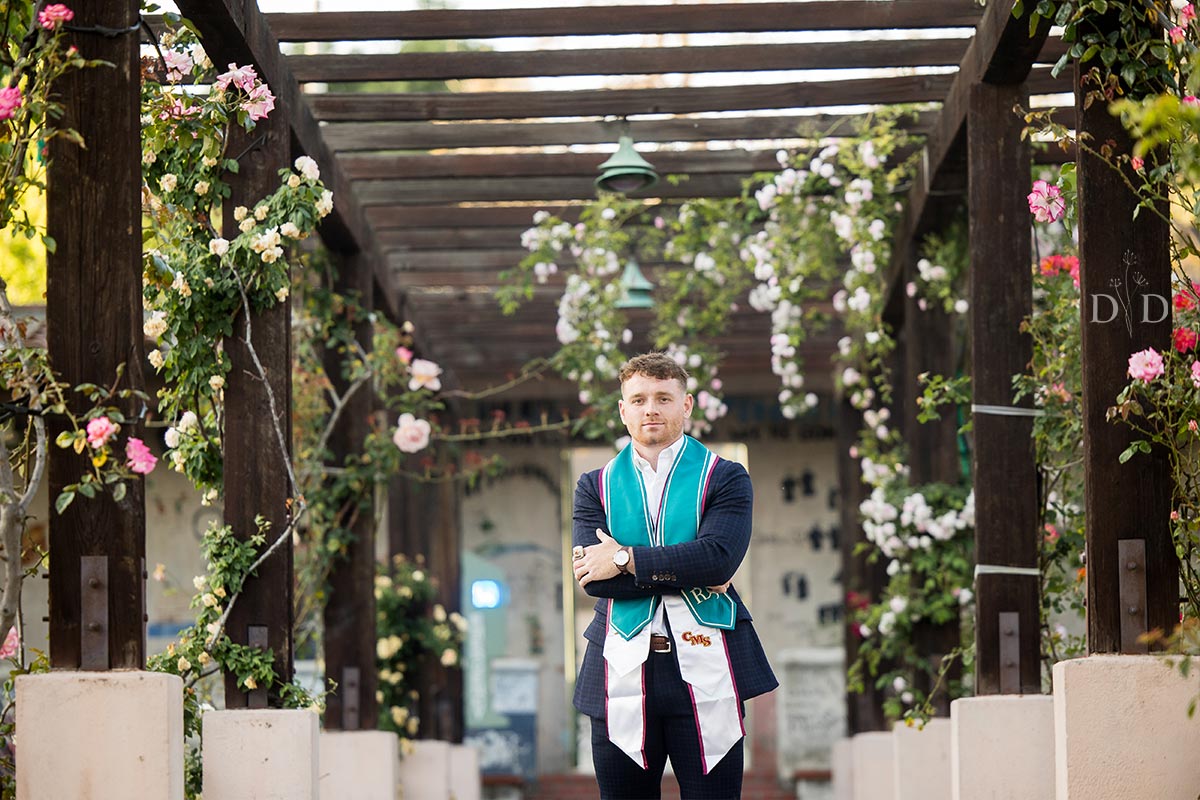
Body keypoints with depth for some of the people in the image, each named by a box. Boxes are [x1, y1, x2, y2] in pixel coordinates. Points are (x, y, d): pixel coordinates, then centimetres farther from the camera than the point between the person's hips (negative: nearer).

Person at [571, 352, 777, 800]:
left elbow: (719, 556, -12)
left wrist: (625, 559, -10)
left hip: (705, 673, -2)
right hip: (622, 673, 2)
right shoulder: (596, 487, 12)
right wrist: (693, 577, -10)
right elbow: (591, 577, -4)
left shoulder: (724, 478, 6)